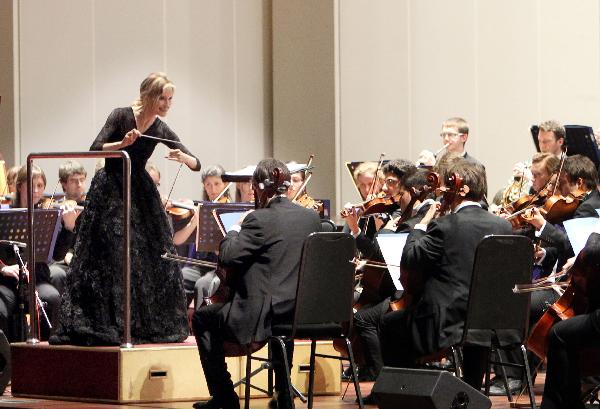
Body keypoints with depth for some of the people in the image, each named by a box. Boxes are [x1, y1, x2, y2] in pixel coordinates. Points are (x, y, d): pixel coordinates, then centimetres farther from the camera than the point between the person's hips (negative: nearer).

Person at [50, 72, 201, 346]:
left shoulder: (161, 130, 0)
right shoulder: (121, 117, -11)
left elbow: (196, 165, -1)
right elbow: (95, 150, -17)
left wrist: (183, 157, -22)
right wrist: (123, 143, -30)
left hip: (140, 192, 5)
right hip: (109, 191, -5)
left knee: (151, 258, 1)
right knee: (107, 260, -7)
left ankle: (146, 325, 11)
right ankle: (97, 325, -2)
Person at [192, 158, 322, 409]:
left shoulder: (260, 220, -16)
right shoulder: (312, 218, 4)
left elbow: (227, 257, -17)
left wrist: (234, 231, 3)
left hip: (265, 316, -7)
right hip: (302, 312, 7)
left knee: (202, 319, 15)